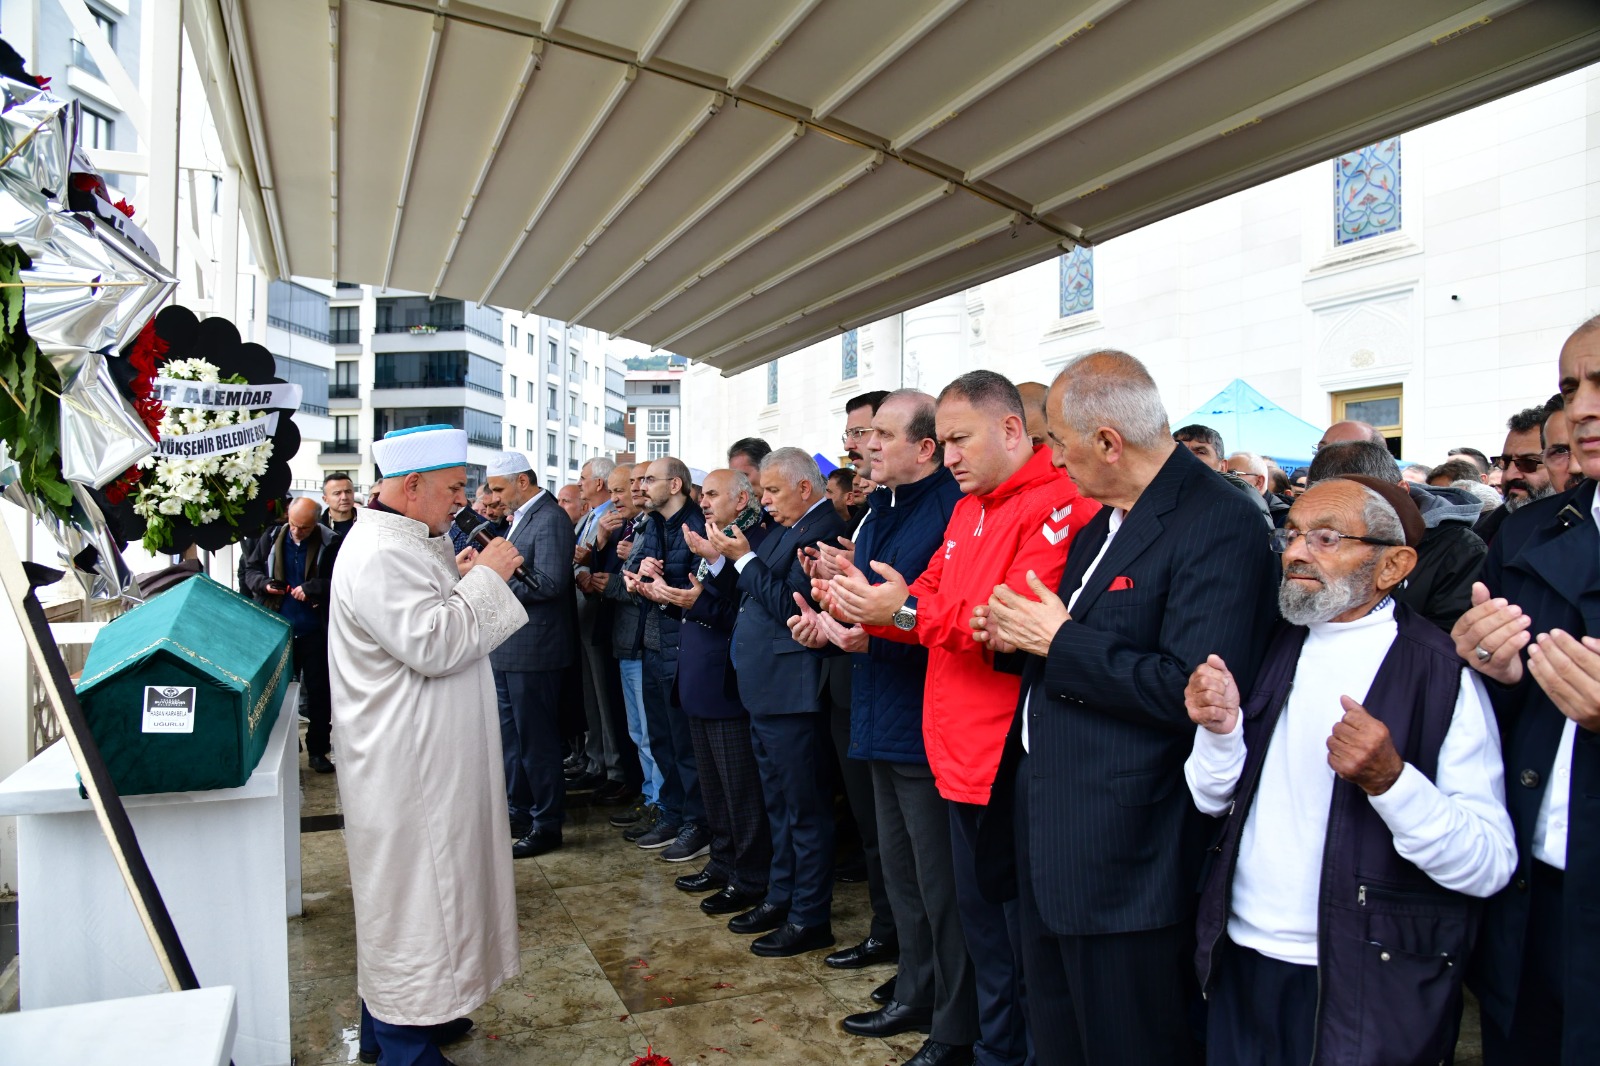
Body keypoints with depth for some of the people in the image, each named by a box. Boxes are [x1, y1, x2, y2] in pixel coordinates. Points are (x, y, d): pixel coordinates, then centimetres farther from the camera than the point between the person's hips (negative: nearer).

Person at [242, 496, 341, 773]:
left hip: (315, 632, -3)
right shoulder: (272, 539, 1)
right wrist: (264, 584, -9)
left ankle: (317, 750, 18)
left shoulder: (330, 543, -10)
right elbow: (251, 569, 11)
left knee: (319, 691, 6)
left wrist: (312, 589, -24)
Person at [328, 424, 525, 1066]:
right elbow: (433, 645, -28)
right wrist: (484, 577, -19)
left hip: (422, 756, 11)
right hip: (406, 765, -11)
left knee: (416, 887, 21)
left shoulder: (404, 543, 12)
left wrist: (460, 579, 5)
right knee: (411, 892, 2)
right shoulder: (380, 554, -21)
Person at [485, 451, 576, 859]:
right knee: (510, 737, 18)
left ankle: (547, 824, 14)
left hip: (532, 649, -10)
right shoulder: (518, 517, 13)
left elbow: (550, 583, -25)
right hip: (506, 647, 10)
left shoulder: (550, 520, -15)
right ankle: (518, 813, 32)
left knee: (536, 740, 1)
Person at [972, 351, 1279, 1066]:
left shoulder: (1220, 524, -19)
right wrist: (1022, 639, 1)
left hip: (1122, 861, -9)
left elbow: (1196, 690, -28)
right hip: (1049, 840, 9)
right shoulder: (1103, 519, 12)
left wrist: (1060, 641, -19)